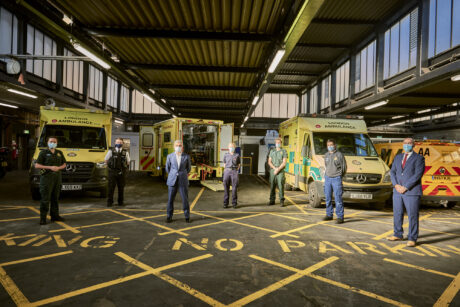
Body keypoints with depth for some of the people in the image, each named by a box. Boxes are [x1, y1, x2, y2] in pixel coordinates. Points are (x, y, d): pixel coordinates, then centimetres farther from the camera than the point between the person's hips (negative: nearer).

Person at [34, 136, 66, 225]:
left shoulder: (59, 153, 12)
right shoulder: (43, 153, -1)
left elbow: (64, 164, 16)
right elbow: (37, 165, -5)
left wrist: (58, 168, -5)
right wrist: (49, 167, -16)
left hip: (57, 177, 5)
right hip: (46, 178, -5)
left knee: (55, 198, 11)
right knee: (45, 199, -6)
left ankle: (55, 216, 19)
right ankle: (43, 218, 0)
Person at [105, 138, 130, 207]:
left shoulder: (125, 152, 6)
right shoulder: (111, 151, 4)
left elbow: (128, 162, 15)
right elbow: (106, 160, 13)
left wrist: (124, 167, 8)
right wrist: (110, 166, 10)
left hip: (122, 173, 1)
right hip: (112, 172, -1)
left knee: (121, 188, 6)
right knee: (111, 188, 0)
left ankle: (120, 201, 18)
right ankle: (109, 202, 10)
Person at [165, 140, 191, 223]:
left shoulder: (186, 156, 0)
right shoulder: (170, 156, 1)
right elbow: (167, 168, 14)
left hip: (183, 181, 0)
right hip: (172, 181, 1)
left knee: (185, 199, 1)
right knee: (170, 199, 3)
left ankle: (187, 216, 17)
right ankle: (169, 216, 18)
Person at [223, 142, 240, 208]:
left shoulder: (237, 155, 8)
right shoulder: (226, 155, 10)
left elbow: (239, 163, 19)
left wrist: (237, 170, 5)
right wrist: (225, 169, 12)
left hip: (234, 172, -1)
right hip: (227, 171, 1)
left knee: (234, 187, -5)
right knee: (226, 187, -1)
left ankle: (234, 203, 3)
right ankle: (225, 203, 7)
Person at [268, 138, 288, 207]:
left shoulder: (283, 151, 4)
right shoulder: (272, 151, 15)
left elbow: (284, 163, -4)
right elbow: (269, 162, 7)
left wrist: (278, 169, -13)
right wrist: (275, 168, -8)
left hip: (280, 171, -3)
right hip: (272, 170, 3)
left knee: (281, 186, -8)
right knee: (272, 186, 4)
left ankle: (282, 201, -3)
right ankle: (272, 200, 12)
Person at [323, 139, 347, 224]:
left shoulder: (339, 155, -4)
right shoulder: (326, 155, 12)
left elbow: (344, 167, 1)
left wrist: (338, 175, 6)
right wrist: (327, 174, 14)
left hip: (336, 179, -5)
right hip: (327, 178, 5)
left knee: (338, 198, -7)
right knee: (328, 197, 11)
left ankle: (340, 217, -1)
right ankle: (329, 214, 23)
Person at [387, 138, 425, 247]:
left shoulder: (419, 158, -2)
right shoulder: (398, 157, 14)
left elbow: (417, 175, -12)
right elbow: (392, 172, 8)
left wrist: (405, 187, -16)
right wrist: (396, 185, -8)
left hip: (412, 192, -5)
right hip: (398, 191, 5)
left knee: (412, 215, -1)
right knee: (397, 214, 11)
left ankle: (412, 239, 9)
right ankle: (398, 235, 24)